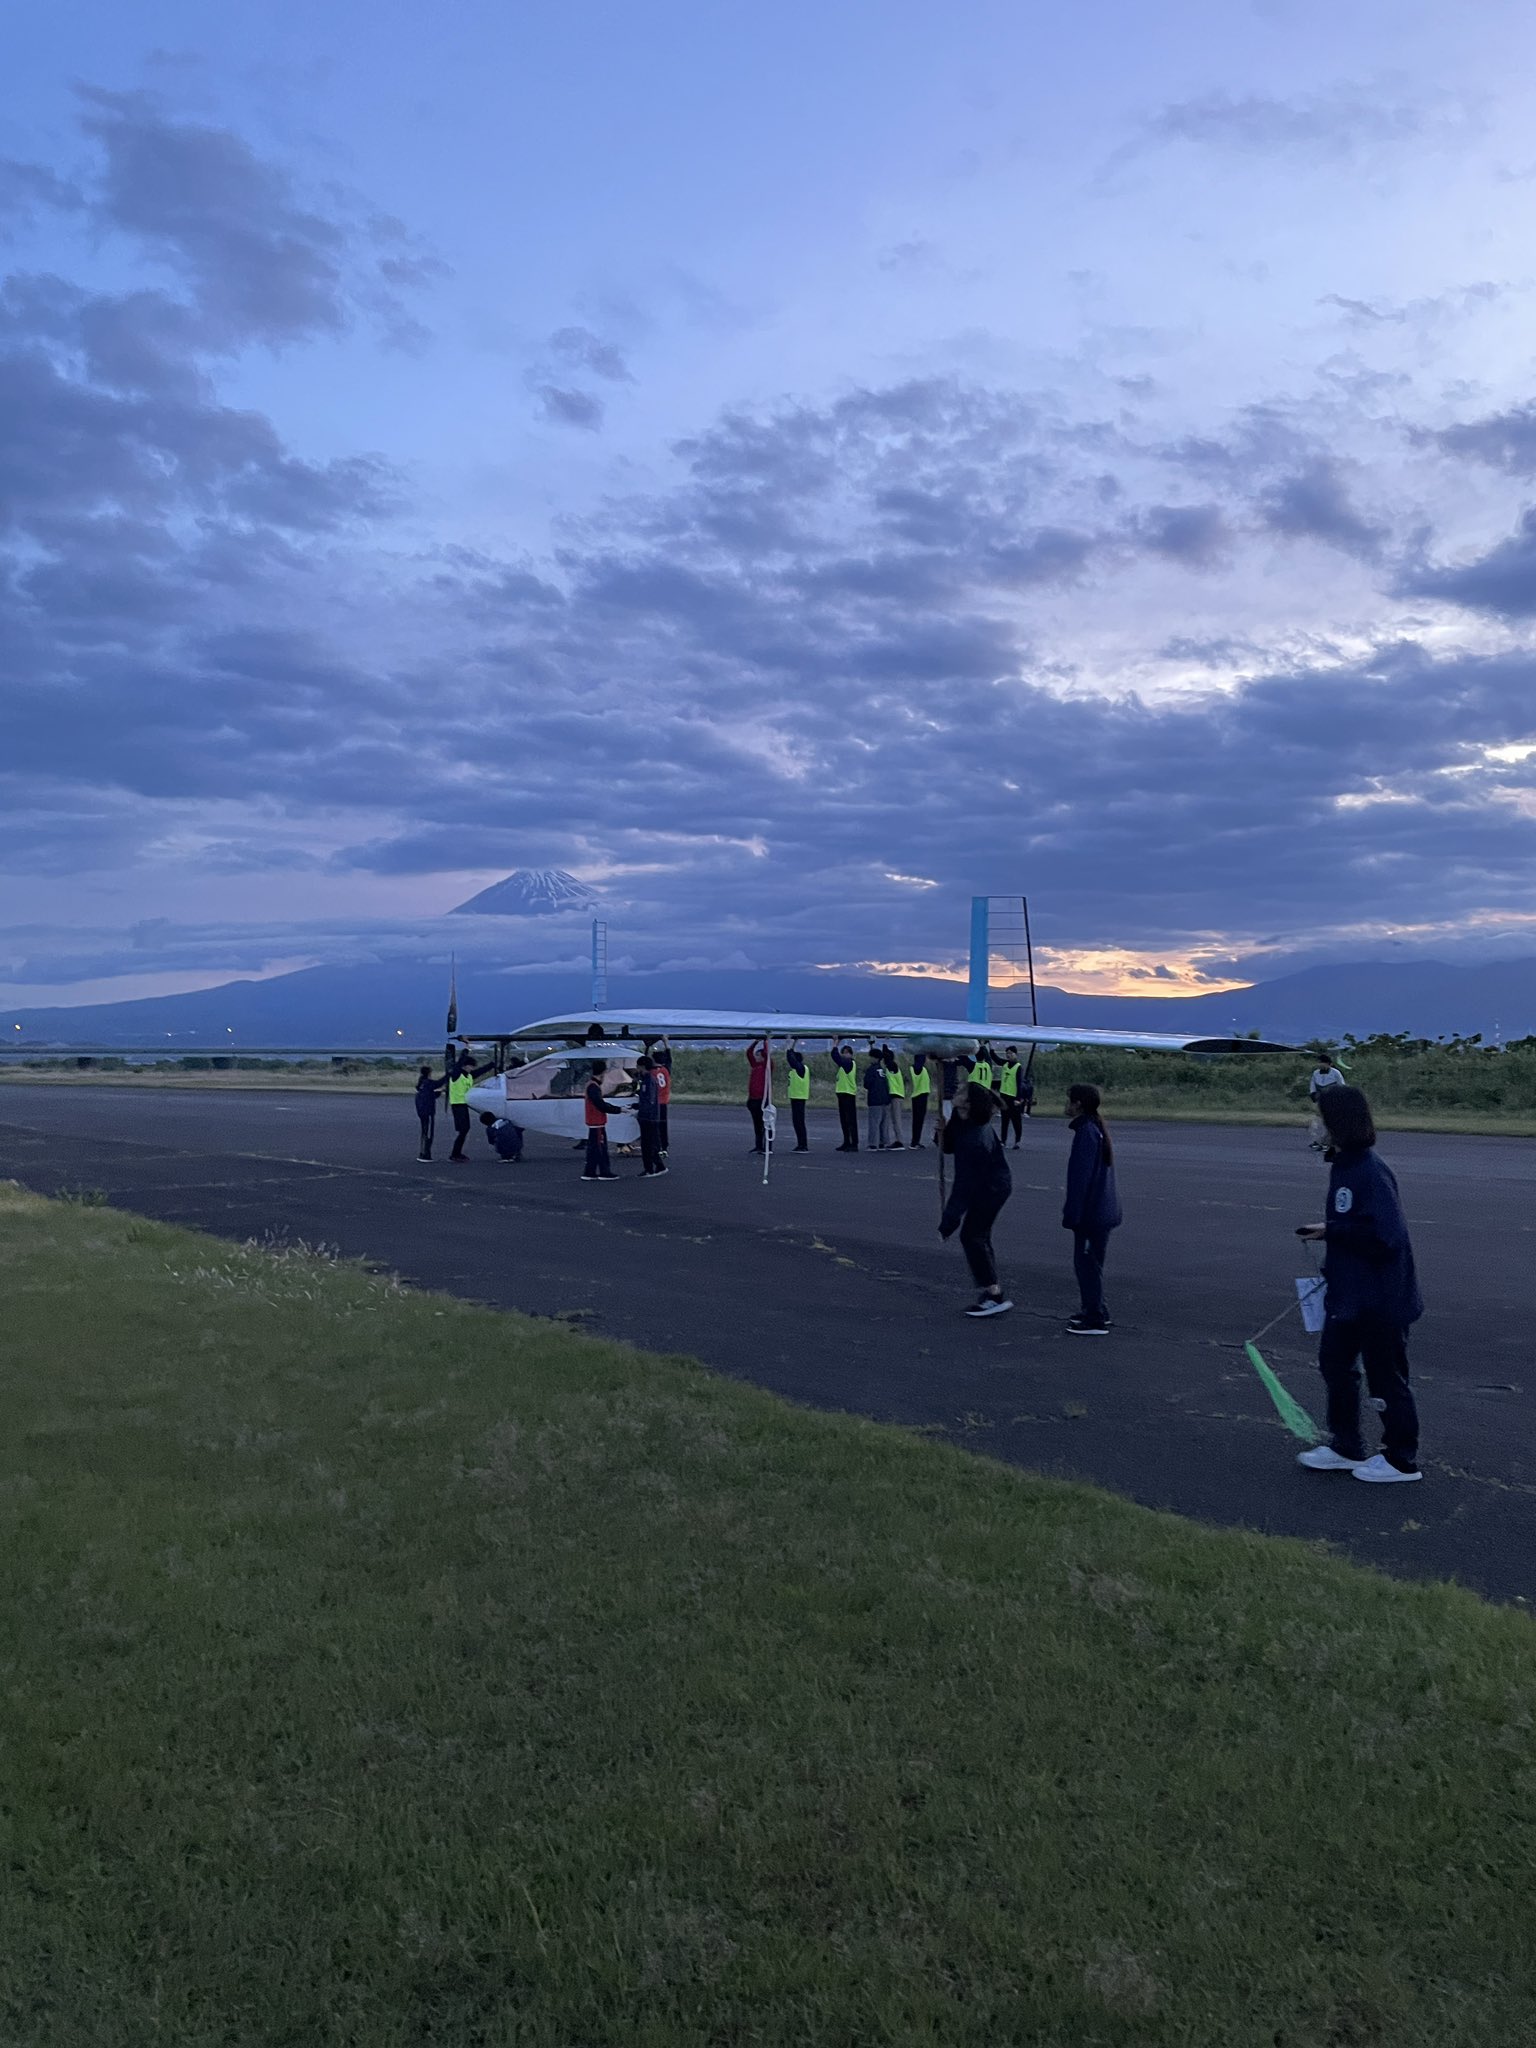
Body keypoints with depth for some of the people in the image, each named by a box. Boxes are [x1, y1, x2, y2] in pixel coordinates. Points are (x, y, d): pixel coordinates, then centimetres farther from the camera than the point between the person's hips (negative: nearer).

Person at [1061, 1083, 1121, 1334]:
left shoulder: (1086, 1133, -19)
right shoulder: (1097, 1130, 13)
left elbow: (1081, 1177, -22)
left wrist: (1072, 1213, -19)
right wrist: (1072, 1210, 23)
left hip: (1092, 1214, -10)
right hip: (1103, 1211, 10)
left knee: (1088, 1264, -3)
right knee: (1087, 1262, 19)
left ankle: (1095, 1320, 1)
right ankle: (1093, 1311, 29)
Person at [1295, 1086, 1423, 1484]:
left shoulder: (1372, 1173, -25)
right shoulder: (1342, 1166, 5)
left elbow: (1383, 1235, -30)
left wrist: (1330, 1231, -22)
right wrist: (1332, 1268, 13)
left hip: (1381, 1300, -10)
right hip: (1347, 1293, 10)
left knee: (1386, 1377, 6)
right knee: (1334, 1362, 18)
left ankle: (1402, 1460, 23)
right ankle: (1346, 1446, 33)